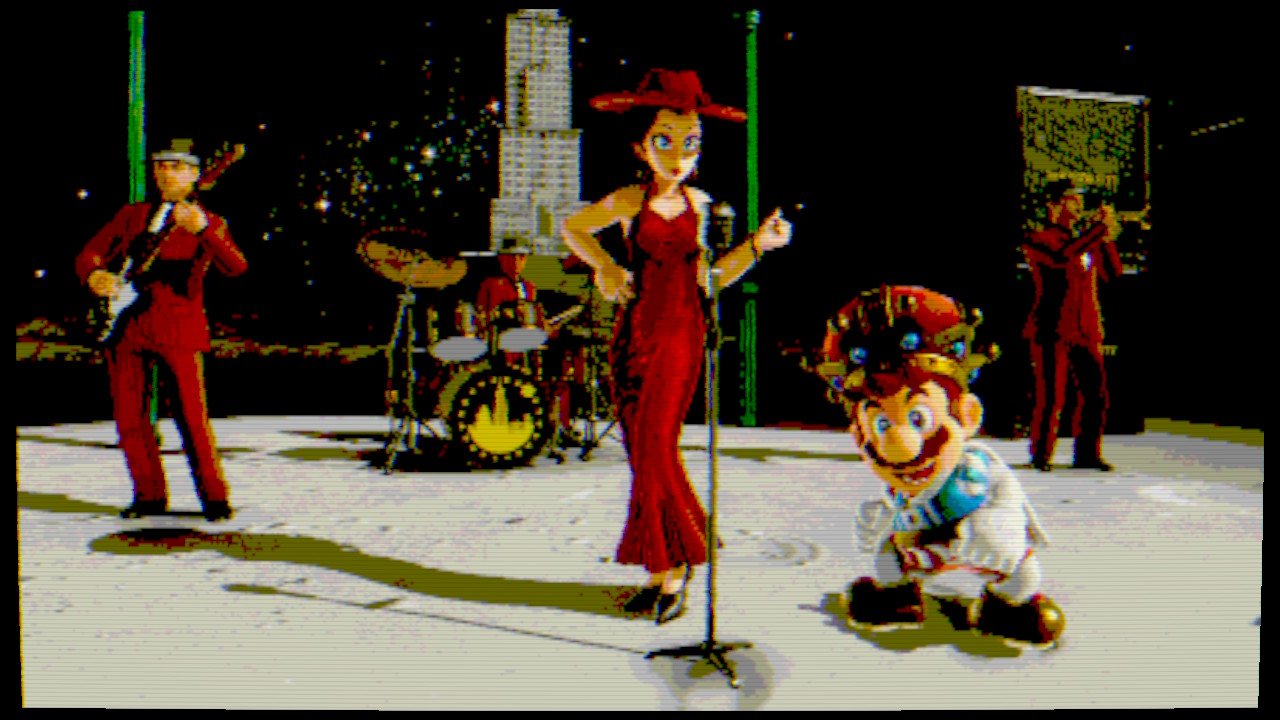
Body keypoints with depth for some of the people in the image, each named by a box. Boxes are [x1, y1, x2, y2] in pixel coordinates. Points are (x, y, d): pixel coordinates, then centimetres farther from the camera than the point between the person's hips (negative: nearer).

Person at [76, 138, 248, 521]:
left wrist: (203, 230, -34)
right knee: (128, 418, 6)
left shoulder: (210, 223, 2)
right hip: (127, 326, 4)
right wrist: (94, 275, -8)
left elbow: (235, 267, -17)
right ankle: (150, 496, 20)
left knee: (192, 416, -9)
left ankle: (214, 496, 3)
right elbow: (89, 255, 16)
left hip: (179, 330, -4)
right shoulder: (132, 215, 15)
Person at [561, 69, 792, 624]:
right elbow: (571, 228, 14)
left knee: (656, 449, -7)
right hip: (635, 336, 1)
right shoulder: (629, 201, 0)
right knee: (644, 453, 5)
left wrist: (758, 244, -2)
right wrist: (604, 265, -1)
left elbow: (707, 279, 5)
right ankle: (663, 567, 18)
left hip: (681, 338, -1)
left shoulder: (700, 204, 4)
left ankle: (672, 566, 8)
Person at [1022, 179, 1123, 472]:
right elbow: (1063, 257, -22)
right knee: (1051, 397, -7)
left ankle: (1087, 454, 13)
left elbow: (1112, 272, 10)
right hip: (1053, 330, -6)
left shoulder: (1085, 241, 21)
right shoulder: (1039, 240, 0)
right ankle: (1041, 455, 5)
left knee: (1096, 395, 3)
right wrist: (1099, 228, -17)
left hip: (1086, 331, 6)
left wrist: (1107, 238, -4)